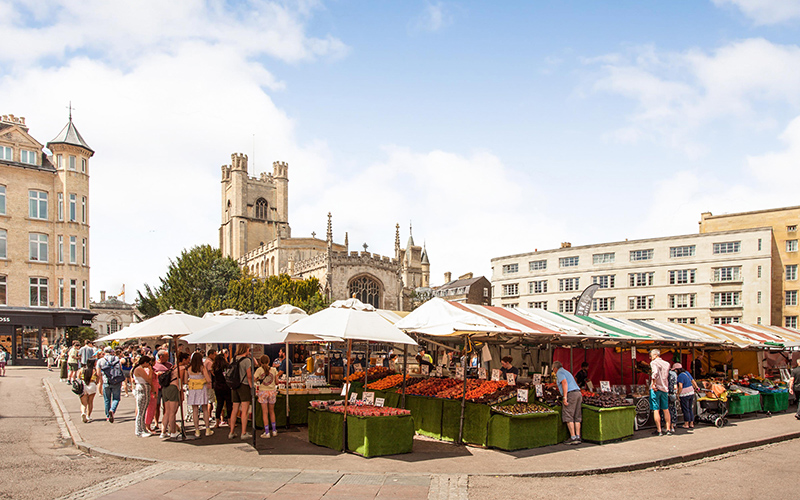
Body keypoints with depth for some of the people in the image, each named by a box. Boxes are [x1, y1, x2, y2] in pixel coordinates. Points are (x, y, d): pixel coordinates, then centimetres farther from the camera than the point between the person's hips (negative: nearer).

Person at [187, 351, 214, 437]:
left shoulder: (189, 368, -4)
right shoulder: (202, 367, -8)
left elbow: (185, 381, -2)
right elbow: (209, 380, -11)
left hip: (192, 390, 1)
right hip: (202, 390, -1)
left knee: (195, 410, 6)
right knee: (205, 409, 10)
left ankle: (197, 430, 6)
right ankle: (207, 429, 11)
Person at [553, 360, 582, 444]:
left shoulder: (559, 372, 2)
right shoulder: (566, 372, 29)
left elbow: (564, 383, -14)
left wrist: (565, 397, -19)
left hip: (571, 394, -9)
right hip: (578, 393, 9)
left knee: (568, 417, -6)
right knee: (577, 417, 7)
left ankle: (573, 438, -10)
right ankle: (578, 437, 4)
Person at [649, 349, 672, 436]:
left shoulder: (654, 362, -8)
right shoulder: (667, 364, 14)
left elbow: (655, 373, -23)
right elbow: (667, 376, 20)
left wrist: (653, 384, -19)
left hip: (655, 389, -6)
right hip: (665, 388, 6)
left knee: (656, 410, -2)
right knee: (666, 409, 13)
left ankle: (659, 430, -1)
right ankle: (668, 429, 15)